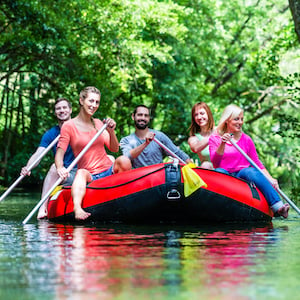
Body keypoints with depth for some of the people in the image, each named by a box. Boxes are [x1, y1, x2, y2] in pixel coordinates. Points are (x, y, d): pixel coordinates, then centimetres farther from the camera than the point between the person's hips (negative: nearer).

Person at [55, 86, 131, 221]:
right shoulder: (69, 126, 0)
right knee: (81, 173, -38)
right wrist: (60, 168, -30)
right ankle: (77, 208, -62)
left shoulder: (98, 123, 14)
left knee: (123, 161, -27)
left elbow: (114, 149, 11)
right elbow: (59, 152, -8)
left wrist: (111, 131, -8)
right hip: (90, 177, -4)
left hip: (110, 171, 4)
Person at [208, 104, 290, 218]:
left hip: (243, 175, 1)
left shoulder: (246, 140, 13)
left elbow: (257, 164, 10)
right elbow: (215, 162, -7)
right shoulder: (214, 138, 8)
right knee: (219, 171, -33)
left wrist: (270, 179, -6)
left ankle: (277, 207, -46)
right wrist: (222, 144, -22)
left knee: (251, 171, -32)